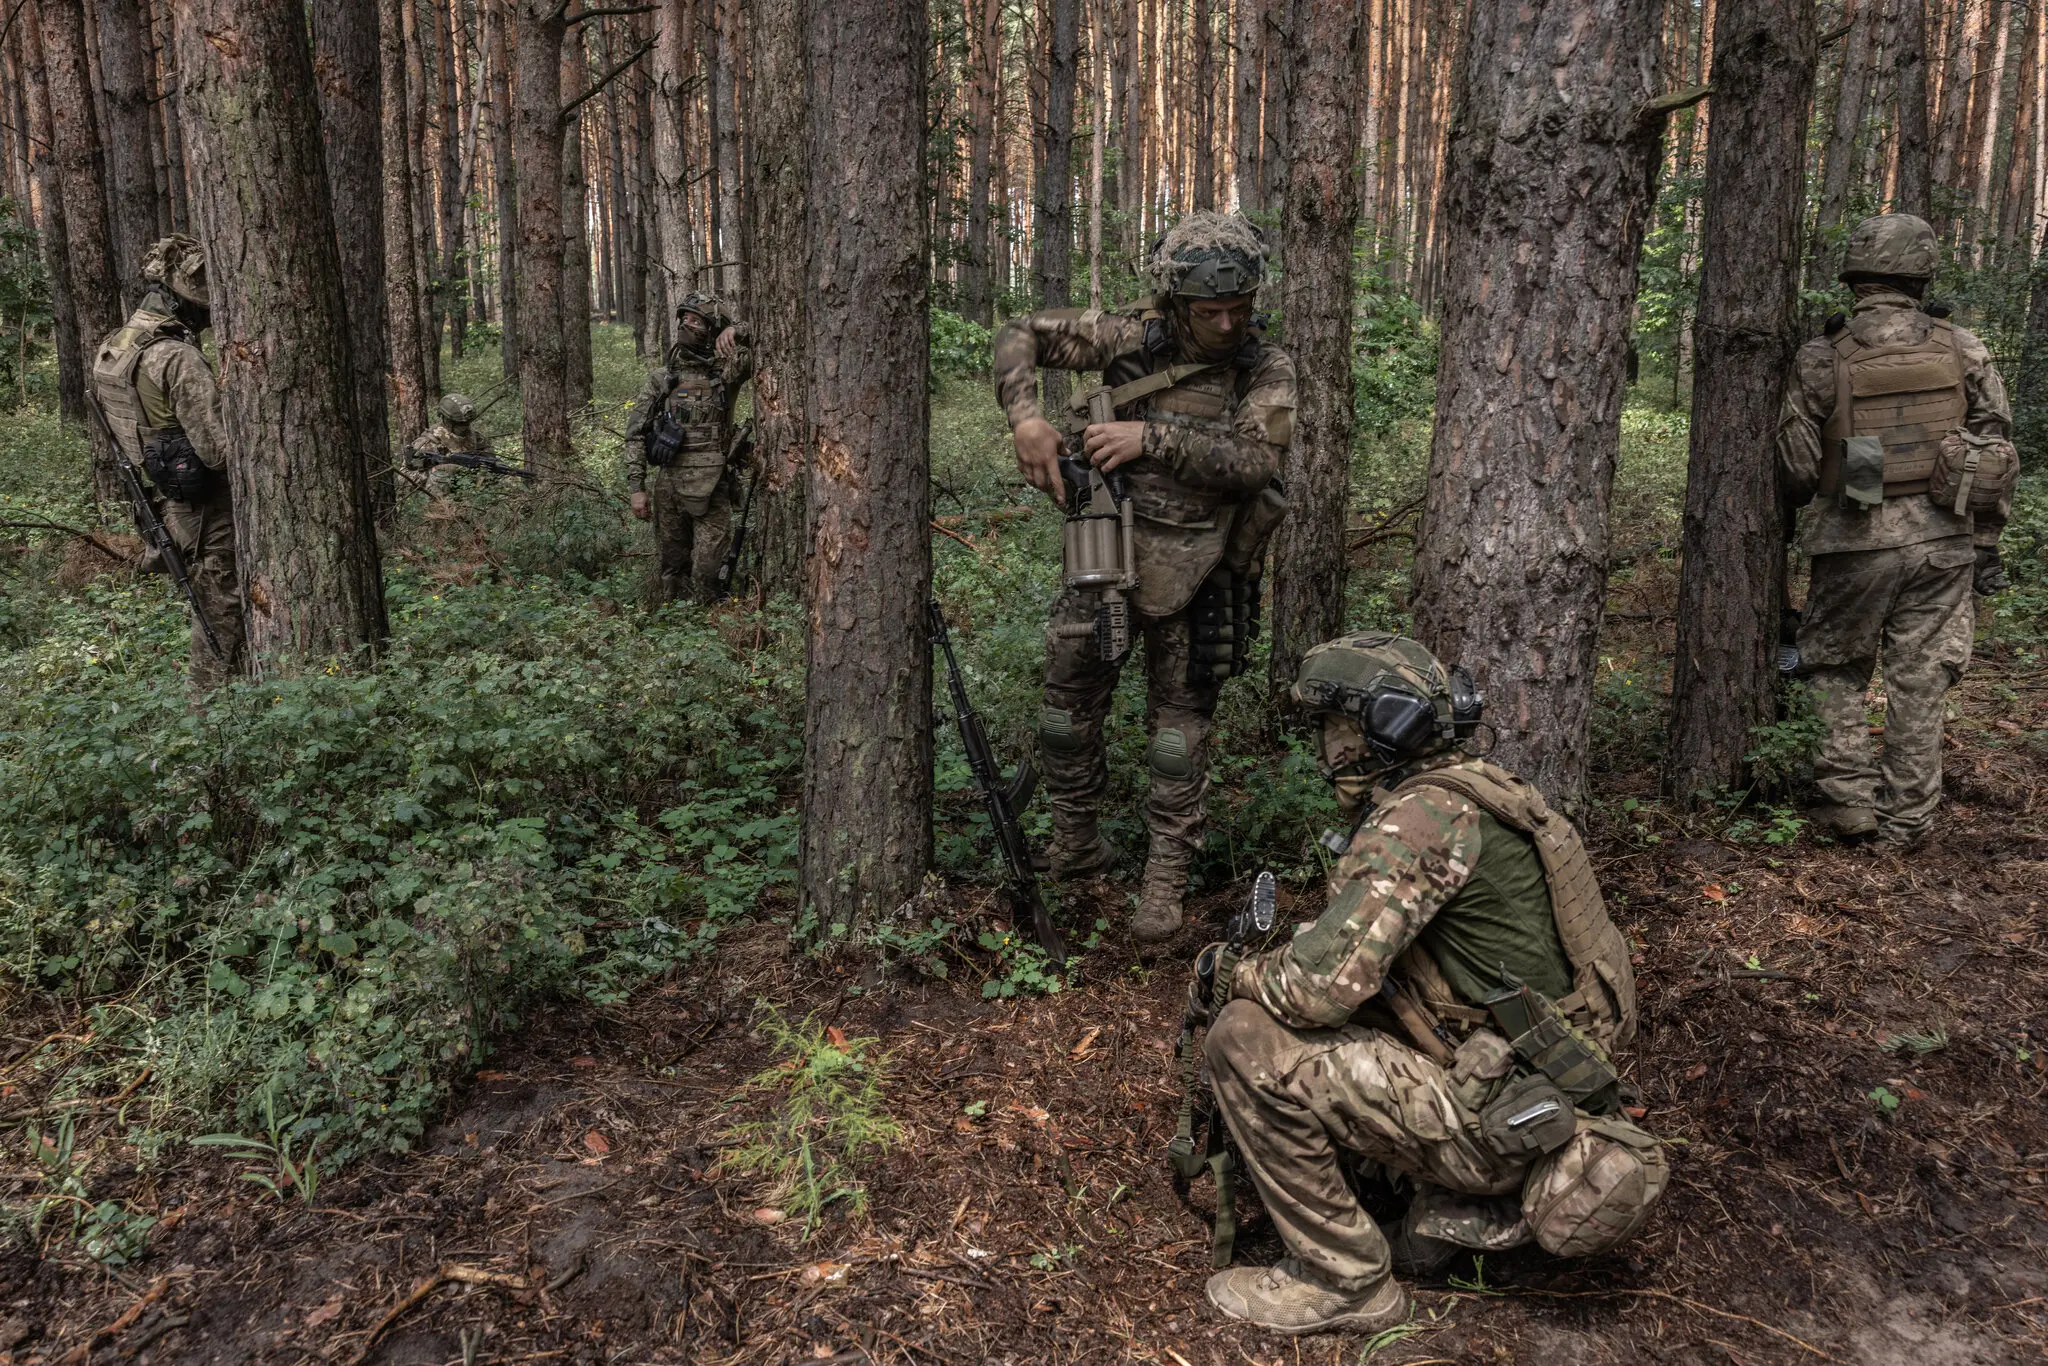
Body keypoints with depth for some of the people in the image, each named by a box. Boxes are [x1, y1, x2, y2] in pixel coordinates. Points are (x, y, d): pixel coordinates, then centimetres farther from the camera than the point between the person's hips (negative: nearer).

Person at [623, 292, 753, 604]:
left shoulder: (727, 372, 1)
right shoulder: (662, 377, 5)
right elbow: (635, 434, 5)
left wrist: (736, 332, -19)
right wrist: (636, 488, -2)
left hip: (712, 489, -2)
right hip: (668, 484, 2)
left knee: (705, 571, -5)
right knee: (669, 568, 10)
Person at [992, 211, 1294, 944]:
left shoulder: (1266, 370, -8)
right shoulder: (1135, 336, -6)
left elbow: (1256, 459, -23)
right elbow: (1020, 334, -2)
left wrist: (1152, 437, -28)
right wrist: (1026, 418, -19)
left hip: (1196, 577, -2)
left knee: (1181, 724, 5)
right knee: (1072, 694, 10)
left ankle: (1166, 876, 16)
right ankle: (1076, 842, 30)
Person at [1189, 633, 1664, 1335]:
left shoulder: (1428, 812, -20)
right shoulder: (1465, 794, 11)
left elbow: (1323, 980, -26)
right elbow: (1362, 952, 20)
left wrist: (1226, 975, -7)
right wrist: (1268, 963, 9)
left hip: (1499, 1120, -10)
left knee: (1246, 1041, -14)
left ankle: (1344, 1278, 0)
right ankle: (1467, 1208, 16)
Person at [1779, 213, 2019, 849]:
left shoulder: (1821, 360, -8)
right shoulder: (1963, 349, 2)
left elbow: (1796, 468, -5)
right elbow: (1999, 450, 5)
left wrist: (1790, 506, 17)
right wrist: (1986, 542, 12)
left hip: (1857, 542, -2)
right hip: (1944, 537, 3)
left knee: (1835, 671, 15)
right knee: (1920, 683, 9)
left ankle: (1850, 797, 9)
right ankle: (1906, 820, 15)